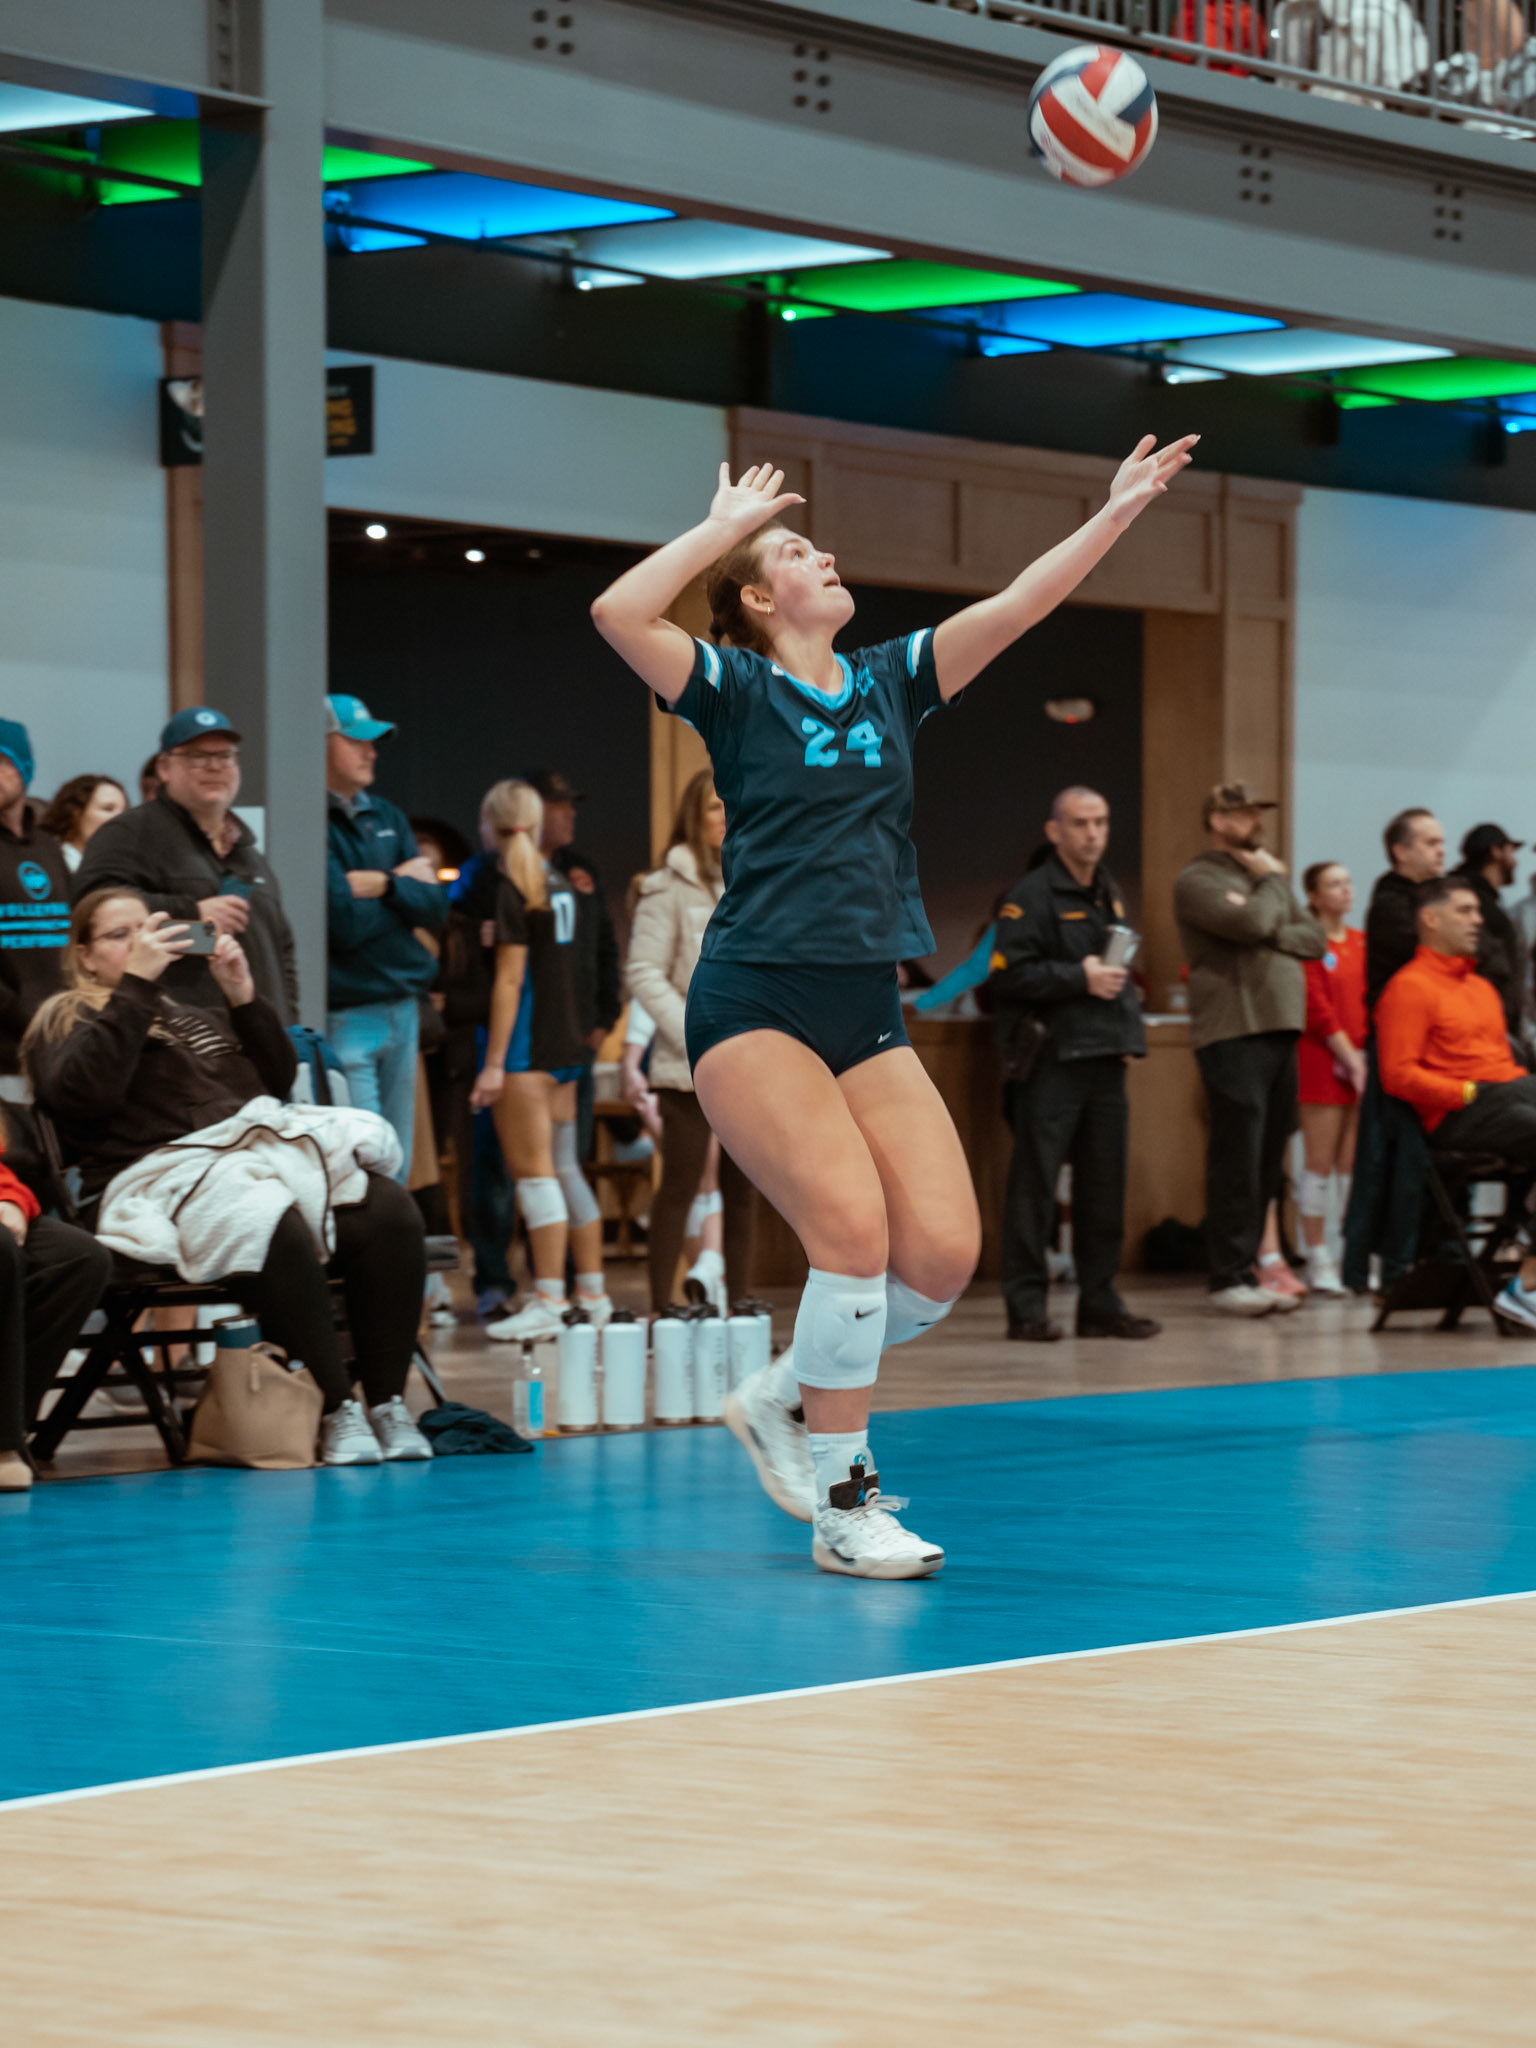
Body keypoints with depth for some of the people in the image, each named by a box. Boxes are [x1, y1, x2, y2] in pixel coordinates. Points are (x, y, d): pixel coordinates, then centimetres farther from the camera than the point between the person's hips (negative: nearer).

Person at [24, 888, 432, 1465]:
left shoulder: (186, 1013, 34)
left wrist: (245, 998, 14)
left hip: (256, 1155, 6)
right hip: (161, 1174, -6)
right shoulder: (67, 1020, 14)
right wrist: (136, 983, -8)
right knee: (276, 1228, -40)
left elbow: (280, 1078, 28)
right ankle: (335, 1411, -32)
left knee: (388, 1210, -24)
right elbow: (84, 1092, -9)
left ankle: (387, 1403, -24)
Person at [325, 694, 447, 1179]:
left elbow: (436, 909, 8)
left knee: (397, 1173, 11)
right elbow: (344, 921, -20)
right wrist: (405, 885, -3)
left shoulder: (387, 818, 14)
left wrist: (382, 884, -10)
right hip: (345, 1016, -8)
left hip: (402, 1009, 8)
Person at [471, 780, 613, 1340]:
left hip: (527, 1049, -8)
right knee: (564, 1168, 14)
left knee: (533, 1171, -7)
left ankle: (547, 1300, -10)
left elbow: (509, 980, -15)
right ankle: (593, 1292, 19)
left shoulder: (514, 889, -12)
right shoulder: (559, 883, 11)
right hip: (565, 1044, 8)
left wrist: (493, 1062, -15)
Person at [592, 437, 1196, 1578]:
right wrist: (727, 524, -7)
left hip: (869, 1013, 6)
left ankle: (788, 1398, 18)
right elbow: (619, 614, -16)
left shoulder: (890, 683, 15)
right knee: (853, 1226, -20)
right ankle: (843, 1507, -8)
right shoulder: (737, 689, 0)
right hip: (756, 1003, -6)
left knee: (944, 1251, -7)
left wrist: (1118, 513, 4)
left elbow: (1015, 608, 11)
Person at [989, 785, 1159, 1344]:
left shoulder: (1110, 894, 18)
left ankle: (1100, 1303, 16)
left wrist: (1128, 1032, 15)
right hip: (1051, 1061, -7)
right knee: (1034, 1183, -5)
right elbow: (1006, 974, -16)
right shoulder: (1031, 897, -7)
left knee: (1104, 1184, 9)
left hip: (1105, 1060, 8)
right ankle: (1026, 1307, -2)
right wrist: (1080, 978, -15)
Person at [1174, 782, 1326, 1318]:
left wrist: (1275, 937, -2)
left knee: (1268, 1158, 7)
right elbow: (1252, 922, -18)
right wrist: (1272, 882, 0)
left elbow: (1315, 938, 16)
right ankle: (1230, 1278, -6)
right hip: (1232, 1034, -8)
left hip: (1280, 1031, 8)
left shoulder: (1265, 875, 22)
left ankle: (1252, 1267, 12)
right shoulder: (1198, 881, -3)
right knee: (1237, 1158, -9)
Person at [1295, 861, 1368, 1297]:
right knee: (1320, 1162, -3)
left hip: (1361, 1062, 6)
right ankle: (1319, 1262, 1)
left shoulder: (1361, 942, 14)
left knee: (1356, 1163, 5)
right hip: (1322, 1063, -5)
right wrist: (1349, 1059, -12)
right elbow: (1317, 1008, -10)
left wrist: (1367, 1055, -2)